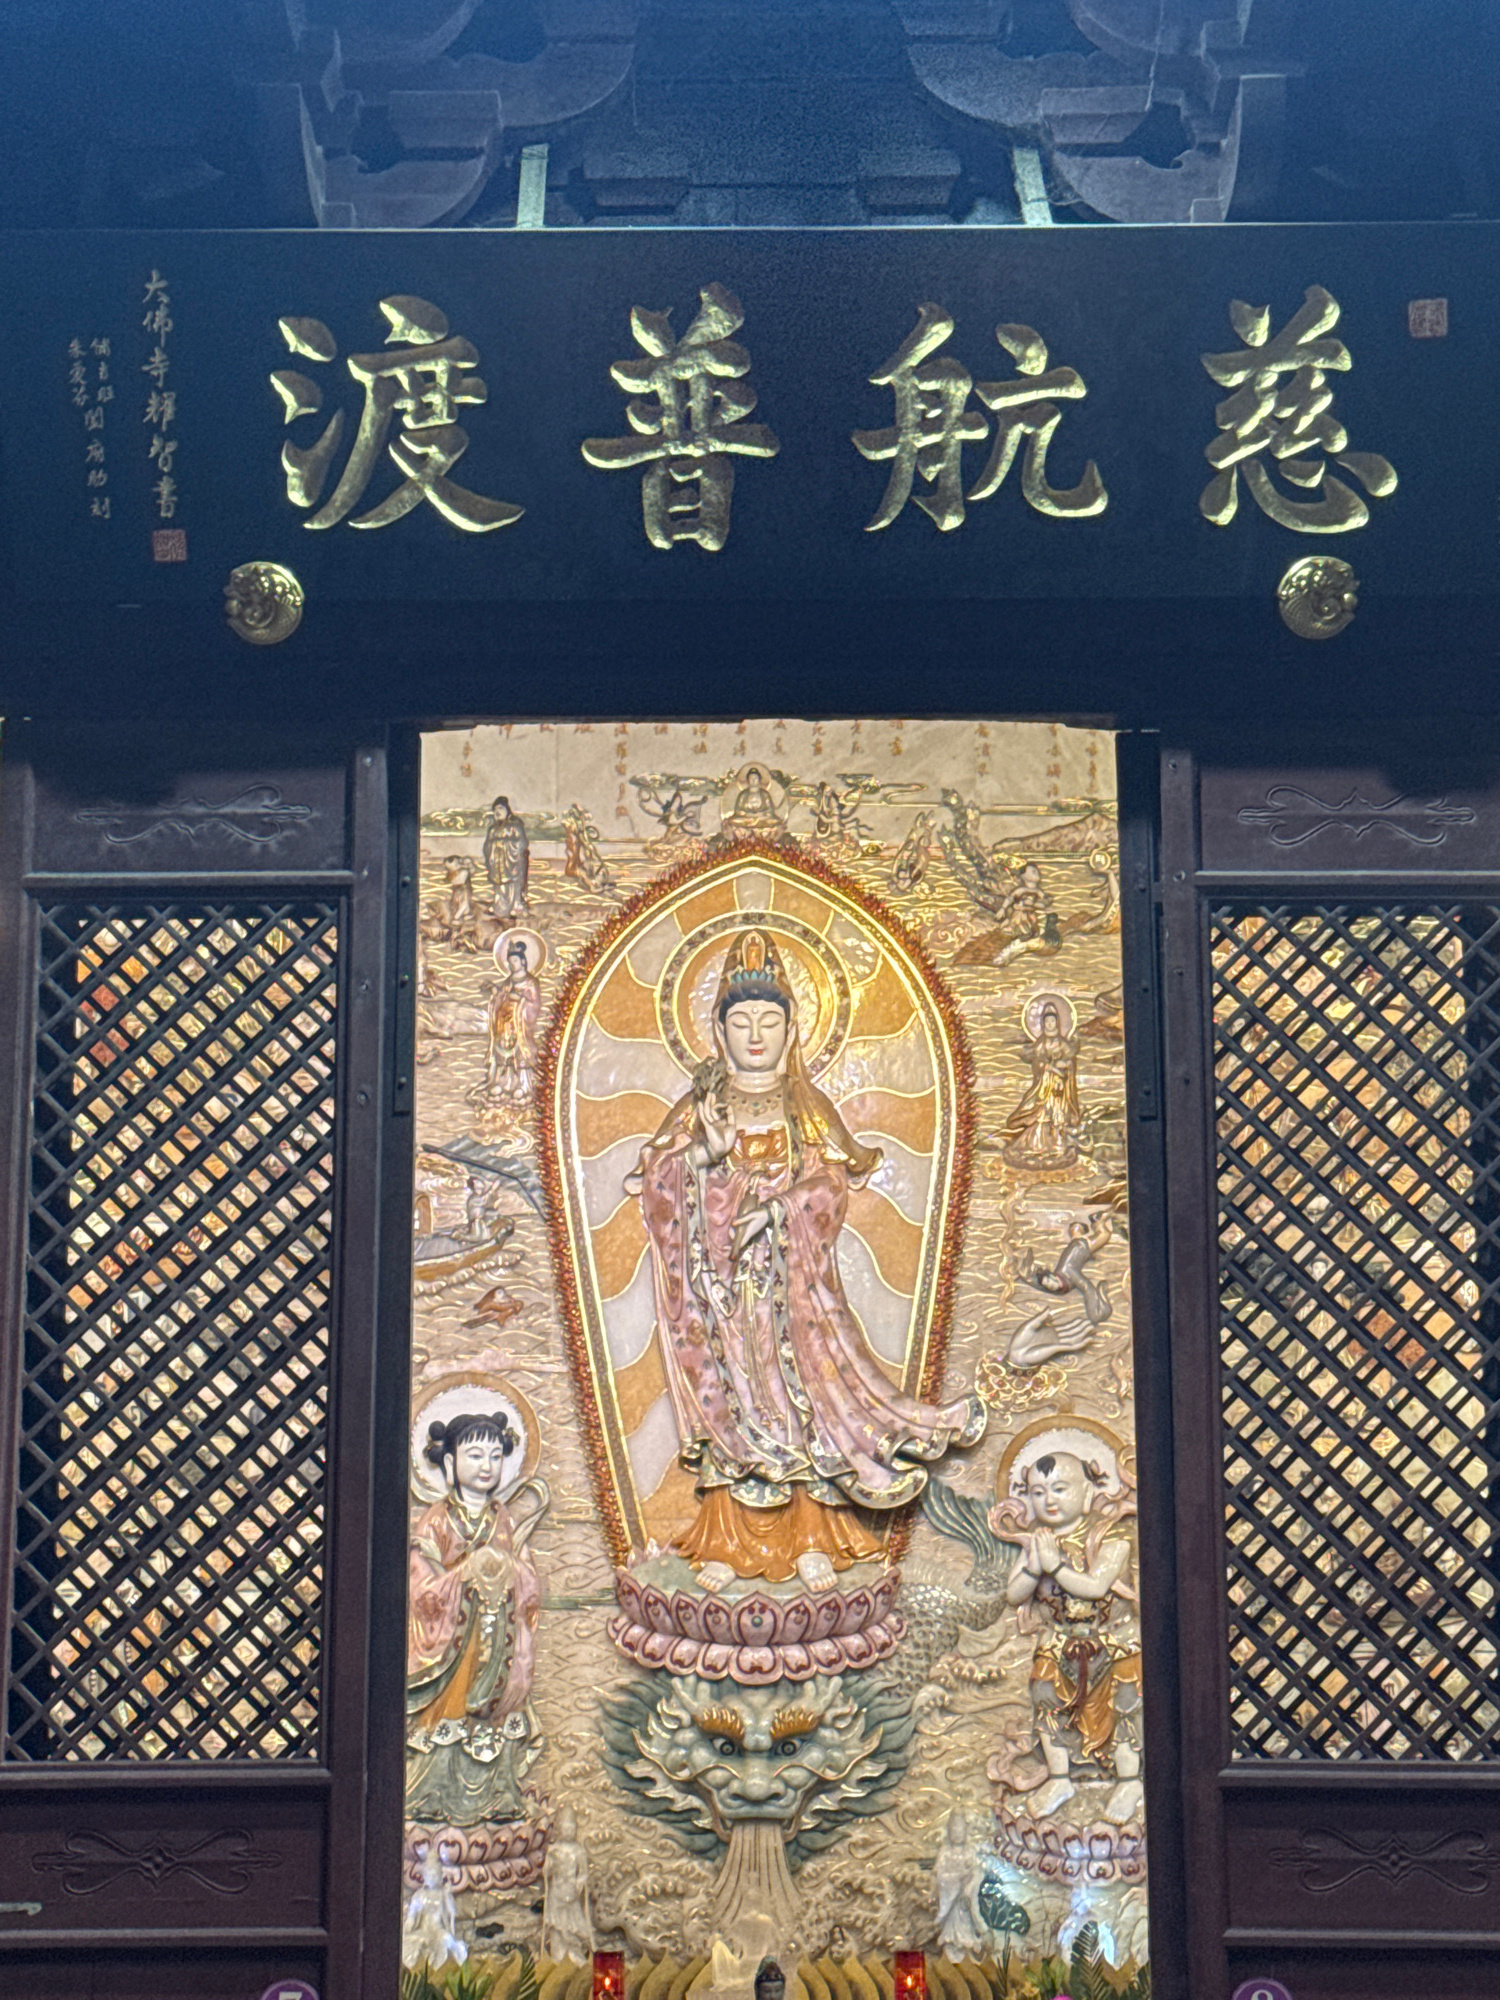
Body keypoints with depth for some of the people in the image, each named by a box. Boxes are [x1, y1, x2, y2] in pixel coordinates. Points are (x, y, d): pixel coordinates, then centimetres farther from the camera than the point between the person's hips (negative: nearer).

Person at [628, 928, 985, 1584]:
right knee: (731, 1395, -1)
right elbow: (658, 1178, 4)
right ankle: (727, 1544, 4)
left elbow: (830, 1183, 4)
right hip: (724, 1277, 0)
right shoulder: (700, 1106, 8)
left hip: (792, 1275, 0)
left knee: (802, 1383, -6)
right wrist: (700, 1155, -13)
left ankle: (810, 1540, 0)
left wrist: (776, 1206, -11)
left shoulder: (806, 1104, 7)